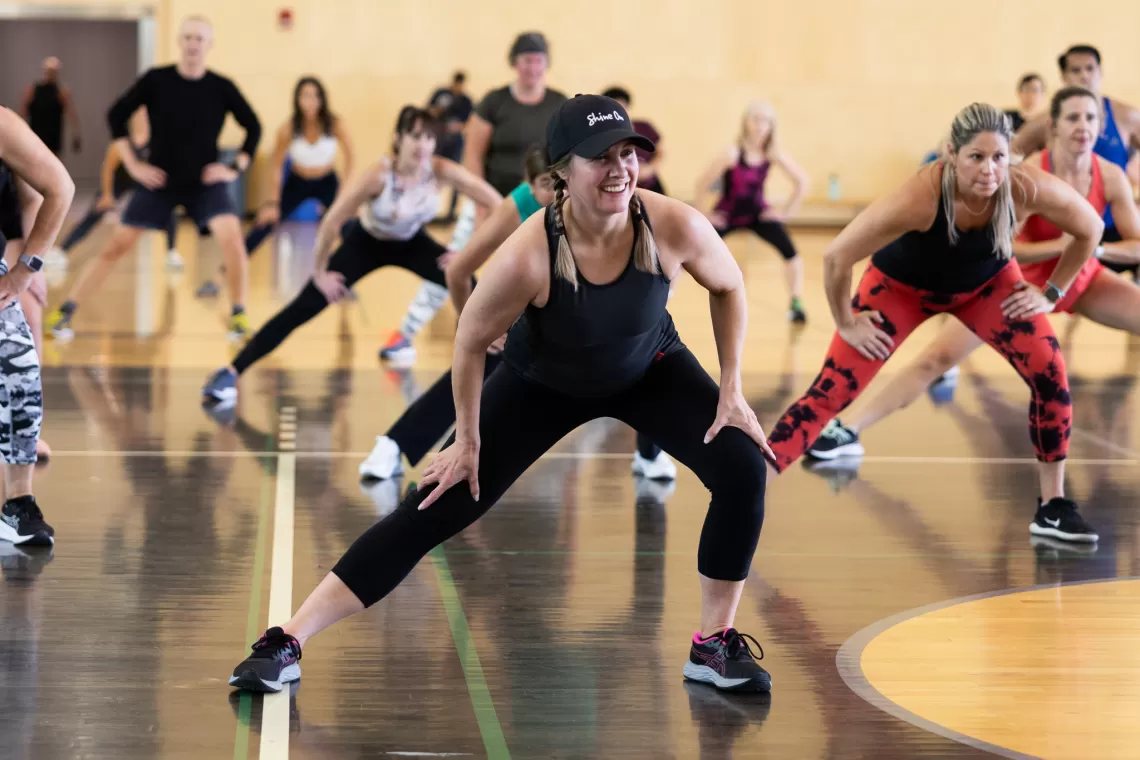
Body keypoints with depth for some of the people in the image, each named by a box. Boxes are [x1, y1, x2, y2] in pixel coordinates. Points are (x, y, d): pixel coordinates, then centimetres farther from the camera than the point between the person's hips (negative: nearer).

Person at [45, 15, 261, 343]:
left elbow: (253, 127, 3)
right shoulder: (156, 80, -11)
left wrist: (237, 167, -6)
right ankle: (64, 312, 11)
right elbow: (116, 116, -2)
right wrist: (133, 165, -6)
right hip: (158, 180, 0)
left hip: (206, 180, 0)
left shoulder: (221, 87, -9)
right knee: (116, 246, 1)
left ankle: (238, 316, -4)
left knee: (232, 240, -22)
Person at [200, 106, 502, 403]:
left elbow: (498, 204, -24)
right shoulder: (379, 175, -35)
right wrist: (320, 273, -20)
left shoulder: (441, 171, -28)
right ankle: (231, 374, -7)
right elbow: (330, 223, -29)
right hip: (366, 244, -3)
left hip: (411, 244, 3)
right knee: (303, 309, -10)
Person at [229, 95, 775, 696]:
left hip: (649, 370, 2)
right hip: (541, 383, -2)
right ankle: (286, 643, -2)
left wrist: (731, 391, -7)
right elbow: (471, 341, -19)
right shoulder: (528, 256, -37)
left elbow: (729, 287, -8)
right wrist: (467, 441, -10)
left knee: (744, 470, -18)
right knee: (437, 508, -8)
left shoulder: (675, 227, -31)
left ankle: (715, 645, 1)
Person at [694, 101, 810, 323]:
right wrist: (705, 214, -11)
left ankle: (796, 304, -7)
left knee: (789, 251, -17)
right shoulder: (732, 154, -25)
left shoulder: (773, 156, -15)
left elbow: (801, 181, -2)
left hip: (757, 212, 2)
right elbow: (702, 184, -20)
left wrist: (787, 211, -4)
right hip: (727, 213, -2)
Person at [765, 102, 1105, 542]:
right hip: (902, 286, -3)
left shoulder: (1028, 189, -33)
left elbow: (1090, 228, -11)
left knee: (1050, 373, -14)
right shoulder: (919, 198, -42)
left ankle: (1052, 507, 2)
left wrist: (1051, 293, -7)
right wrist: (846, 324, -20)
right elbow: (836, 257, -34)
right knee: (831, 392, -11)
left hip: (987, 281, 3)